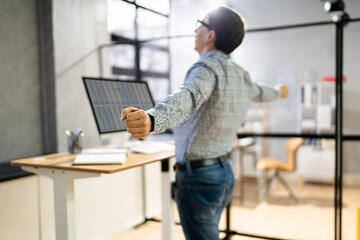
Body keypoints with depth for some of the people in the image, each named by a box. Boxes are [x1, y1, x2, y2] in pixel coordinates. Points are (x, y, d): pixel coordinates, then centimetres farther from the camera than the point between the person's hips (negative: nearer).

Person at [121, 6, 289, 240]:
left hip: (199, 177, -9)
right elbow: (259, 92, 29)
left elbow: (189, 98, -43)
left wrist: (151, 119, -63)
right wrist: (278, 91, 53)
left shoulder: (208, 67, -20)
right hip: (225, 172, 9)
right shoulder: (240, 74, 7)